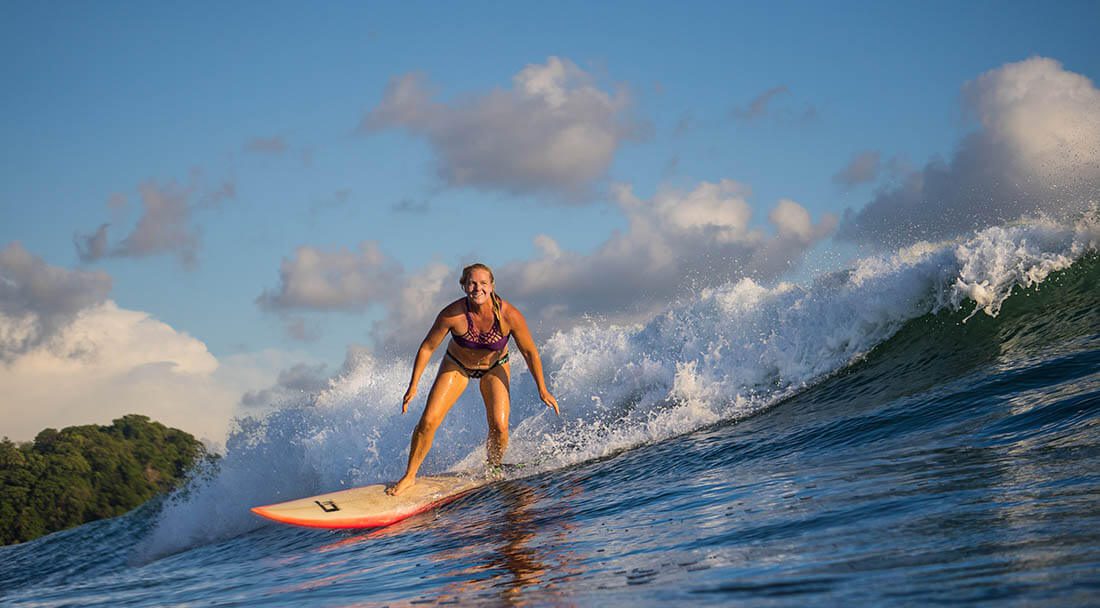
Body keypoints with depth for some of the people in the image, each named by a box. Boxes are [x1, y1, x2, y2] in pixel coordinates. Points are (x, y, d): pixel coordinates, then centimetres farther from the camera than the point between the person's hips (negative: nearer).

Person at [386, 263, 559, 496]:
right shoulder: (452, 314, -32)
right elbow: (427, 348, -17)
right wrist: (413, 386, -15)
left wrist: (542, 390, -12)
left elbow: (530, 352, -16)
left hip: (494, 366, 0)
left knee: (499, 426, -15)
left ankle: (494, 471, 16)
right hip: (457, 365, 0)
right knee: (428, 420, -10)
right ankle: (409, 476, 9)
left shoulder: (510, 315, -31)